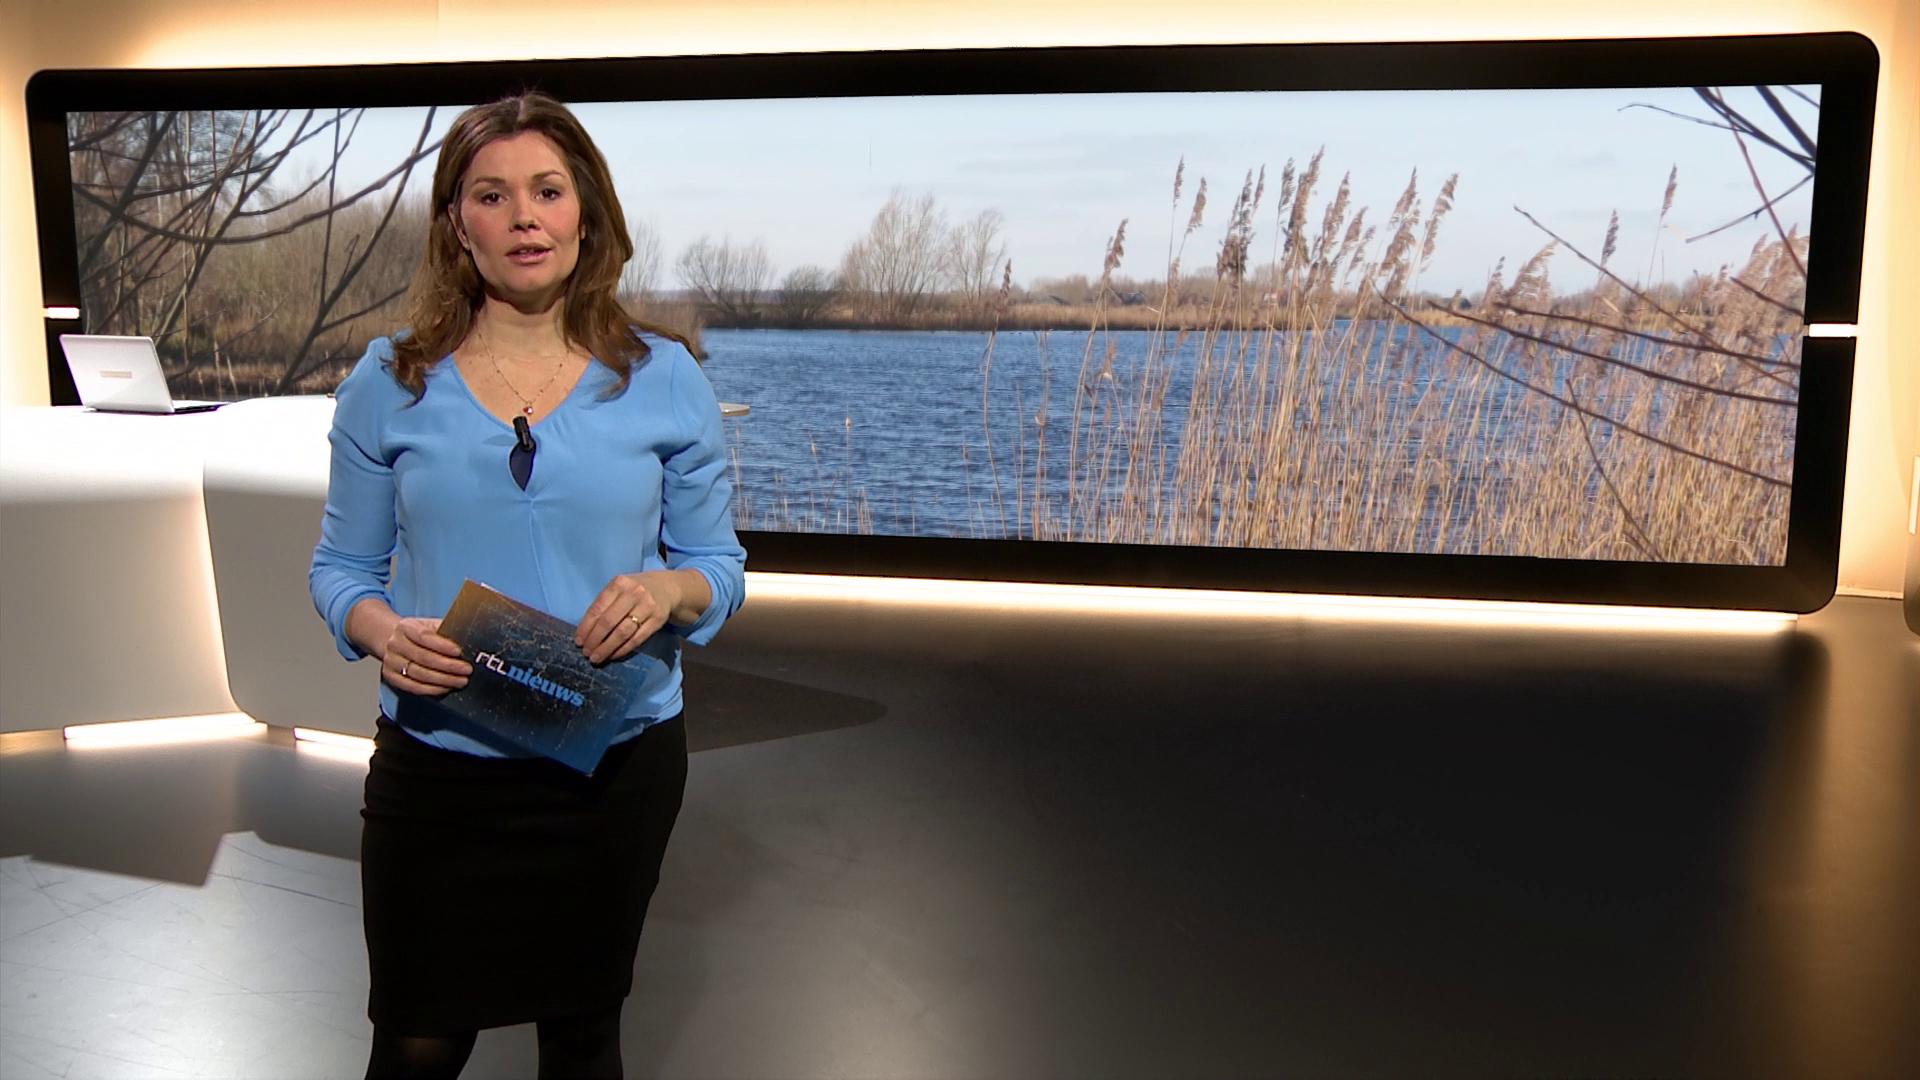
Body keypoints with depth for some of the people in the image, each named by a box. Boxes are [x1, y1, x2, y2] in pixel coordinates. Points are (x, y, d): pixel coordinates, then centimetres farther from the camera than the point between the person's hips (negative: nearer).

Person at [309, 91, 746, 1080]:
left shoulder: (664, 379, -2)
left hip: (618, 764, 1)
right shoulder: (390, 383, -2)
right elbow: (340, 567, 4)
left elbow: (720, 565, 3)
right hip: (437, 766, 0)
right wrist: (380, 630, -18)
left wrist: (669, 591, -20)